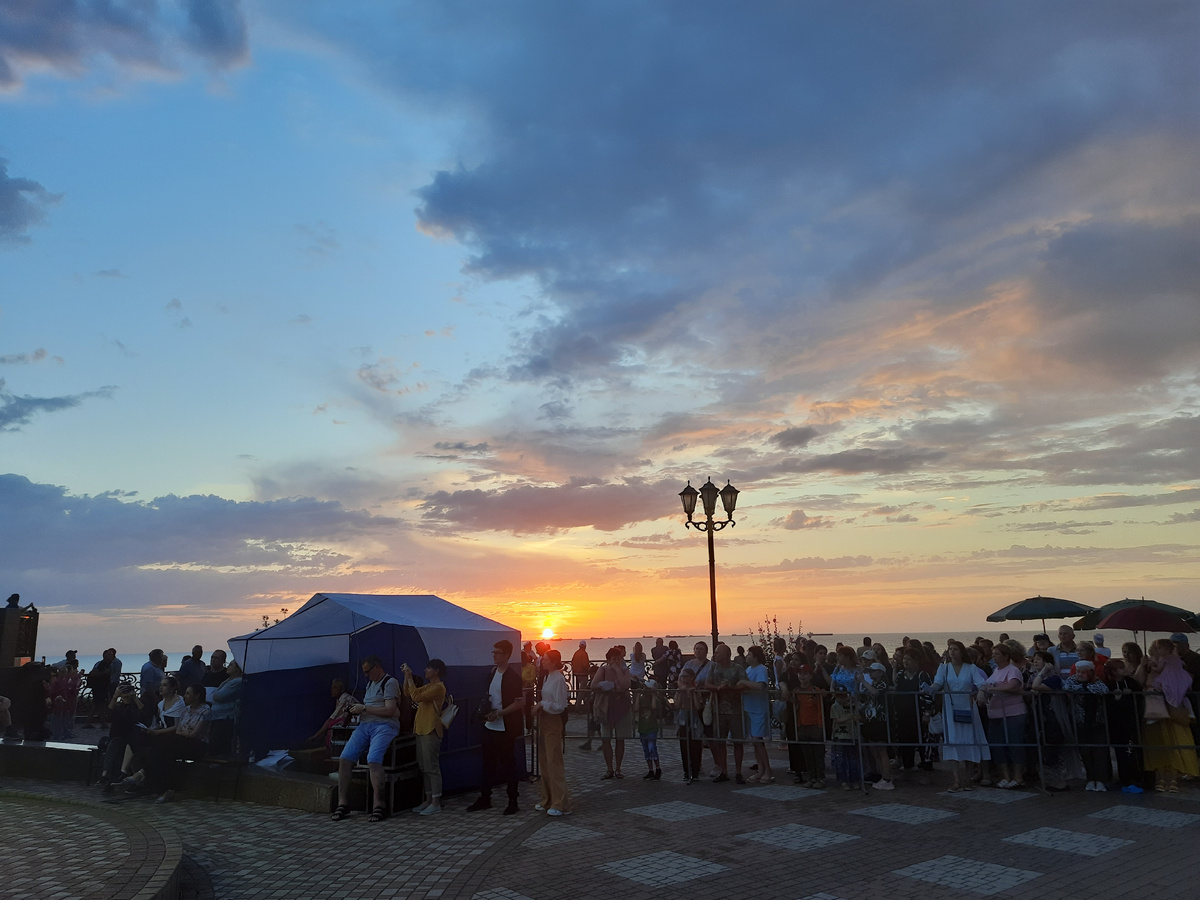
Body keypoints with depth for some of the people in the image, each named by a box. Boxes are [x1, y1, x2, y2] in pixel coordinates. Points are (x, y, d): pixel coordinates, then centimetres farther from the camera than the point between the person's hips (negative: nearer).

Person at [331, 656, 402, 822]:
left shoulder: (390, 683, -2)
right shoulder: (370, 683, 25)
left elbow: (389, 710, -13)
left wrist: (364, 708, -8)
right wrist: (357, 710, 10)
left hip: (384, 726, -8)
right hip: (365, 725, 8)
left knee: (373, 760, -30)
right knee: (344, 758, -14)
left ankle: (379, 805, -25)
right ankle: (343, 803, -10)